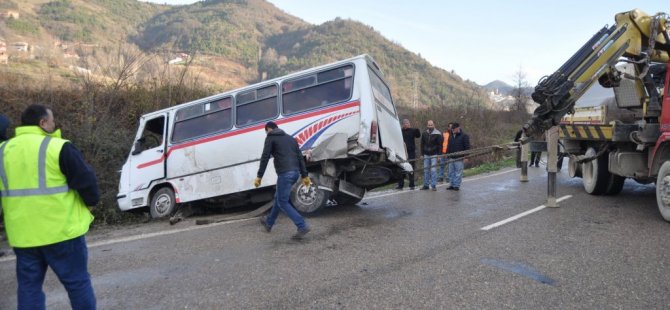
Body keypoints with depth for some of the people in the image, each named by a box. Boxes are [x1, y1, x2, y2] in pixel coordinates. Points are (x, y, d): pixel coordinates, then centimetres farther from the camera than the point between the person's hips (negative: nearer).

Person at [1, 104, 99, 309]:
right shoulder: (58, 147, -11)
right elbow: (86, 181, -10)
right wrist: (91, 201, 8)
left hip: (22, 235, 5)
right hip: (61, 230, -5)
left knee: (29, 286, 16)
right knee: (77, 282, 7)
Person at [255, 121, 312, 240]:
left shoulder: (270, 138, 4)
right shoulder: (290, 138, 23)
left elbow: (265, 158, -6)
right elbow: (300, 157, 18)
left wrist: (259, 176, -5)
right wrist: (305, 175, 18)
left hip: (285, 173, -8)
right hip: (295, 172, 8)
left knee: (283, 202, -1)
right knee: (279, 197, 23)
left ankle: (302, 226, -11)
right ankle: (269, 222, 37)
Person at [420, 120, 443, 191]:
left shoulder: (438, 134, -4)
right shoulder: (424, 134, 7)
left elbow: (440, 145, -5)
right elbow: (422, 144, 12)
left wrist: (439, 154, -11)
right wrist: (422, 154, 7)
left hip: (434, 155, -4)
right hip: (426, 155, 4)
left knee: (433, 170, -6)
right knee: (426, 170, 7)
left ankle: (434, 185, 0)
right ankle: (426, 185, 15)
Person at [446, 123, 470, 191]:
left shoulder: (464, 136, -5)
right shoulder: (451, 136, 15)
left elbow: (467, 147, -7)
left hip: (459, 158, -6)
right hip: (451, 158, 7)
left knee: (458, 173, -2)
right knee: (451, 172, 10)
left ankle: (457, 185, 4)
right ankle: (452, 185, 17)